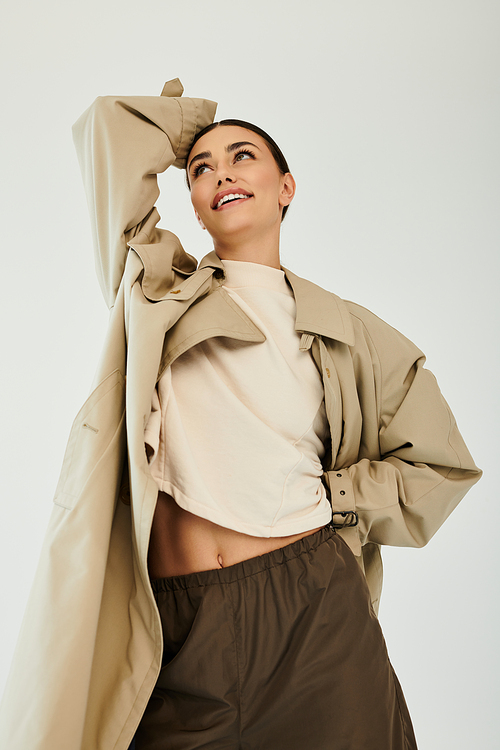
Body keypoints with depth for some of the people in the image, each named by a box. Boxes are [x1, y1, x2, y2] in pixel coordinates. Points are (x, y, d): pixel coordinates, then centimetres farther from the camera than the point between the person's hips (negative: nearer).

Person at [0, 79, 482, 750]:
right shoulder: (159, 287, 10)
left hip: (312, 614, 1)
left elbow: (442, 466, 15)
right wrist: (197, 118, 23)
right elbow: (108, 126, 8)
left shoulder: (348, 332, 9)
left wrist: (326, 497, 3)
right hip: (175, 629, 0)